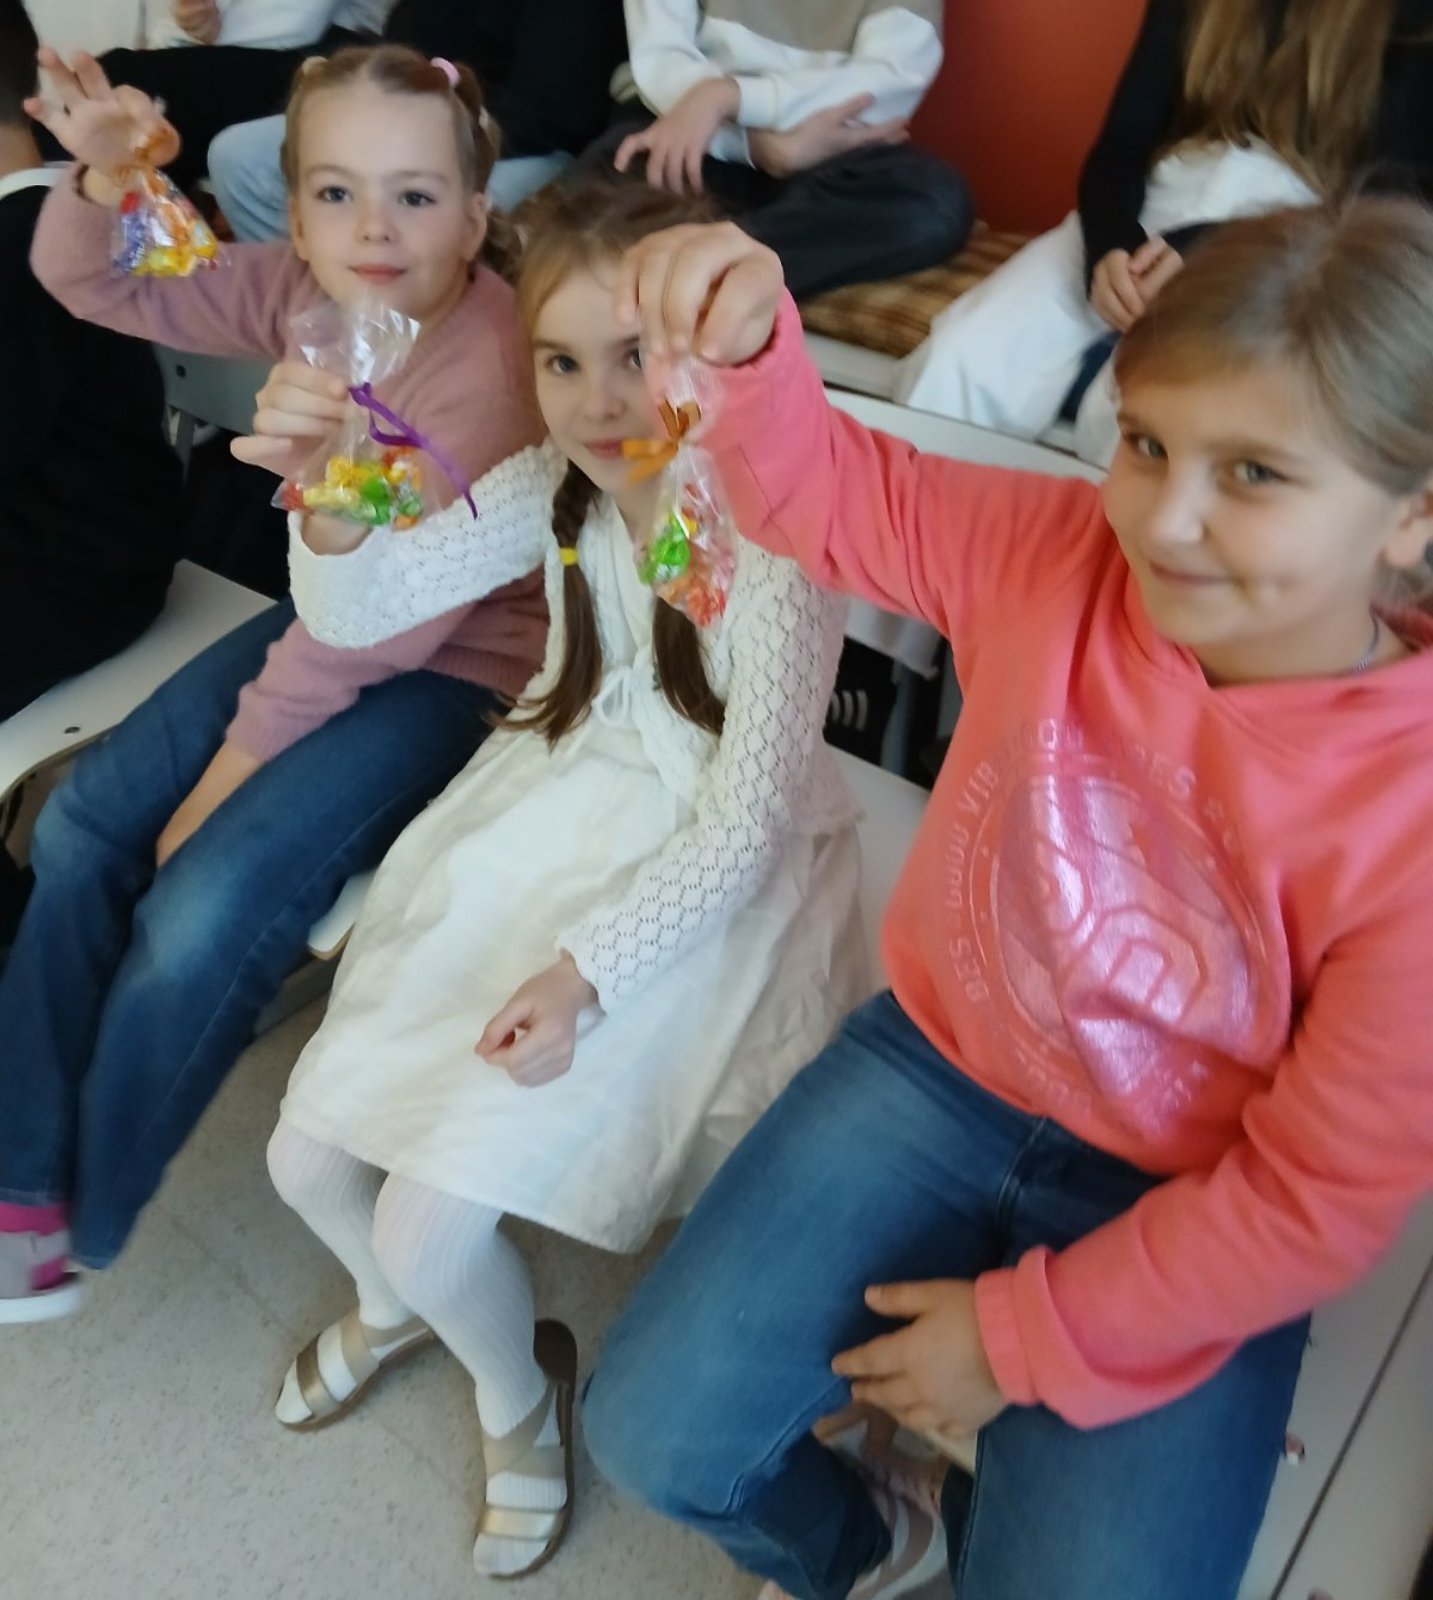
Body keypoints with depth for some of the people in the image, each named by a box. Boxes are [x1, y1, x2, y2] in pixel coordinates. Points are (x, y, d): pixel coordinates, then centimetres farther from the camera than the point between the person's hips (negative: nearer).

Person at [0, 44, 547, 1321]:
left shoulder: (490, 366, -26)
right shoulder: (301, 290, -5)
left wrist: (232, 764, -16)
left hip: (457, 671, -8)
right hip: (328, 621, 8)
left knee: (204, 913, -19)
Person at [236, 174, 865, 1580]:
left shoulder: (776, 540, -21)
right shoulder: (560, 489, -5)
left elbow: (746, 826, -18)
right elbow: (357, 611, -12)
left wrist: (586, 971, -24)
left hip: (697, 880, -5)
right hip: (540, 829, 6)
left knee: (433, 1225, -10)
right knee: (307, 1159, 7)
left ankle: (519, 1390, 26)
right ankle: (396, 1301, 44)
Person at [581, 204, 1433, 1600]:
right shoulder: (1054, 553, -17)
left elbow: (1321, 1198, -17)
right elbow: (825, 491, -3)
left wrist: (1023, 1336, -11)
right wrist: (748, 341, -27)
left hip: (1180, 1231, -2)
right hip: (935, 1066, 3)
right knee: (652, 1431, -1)